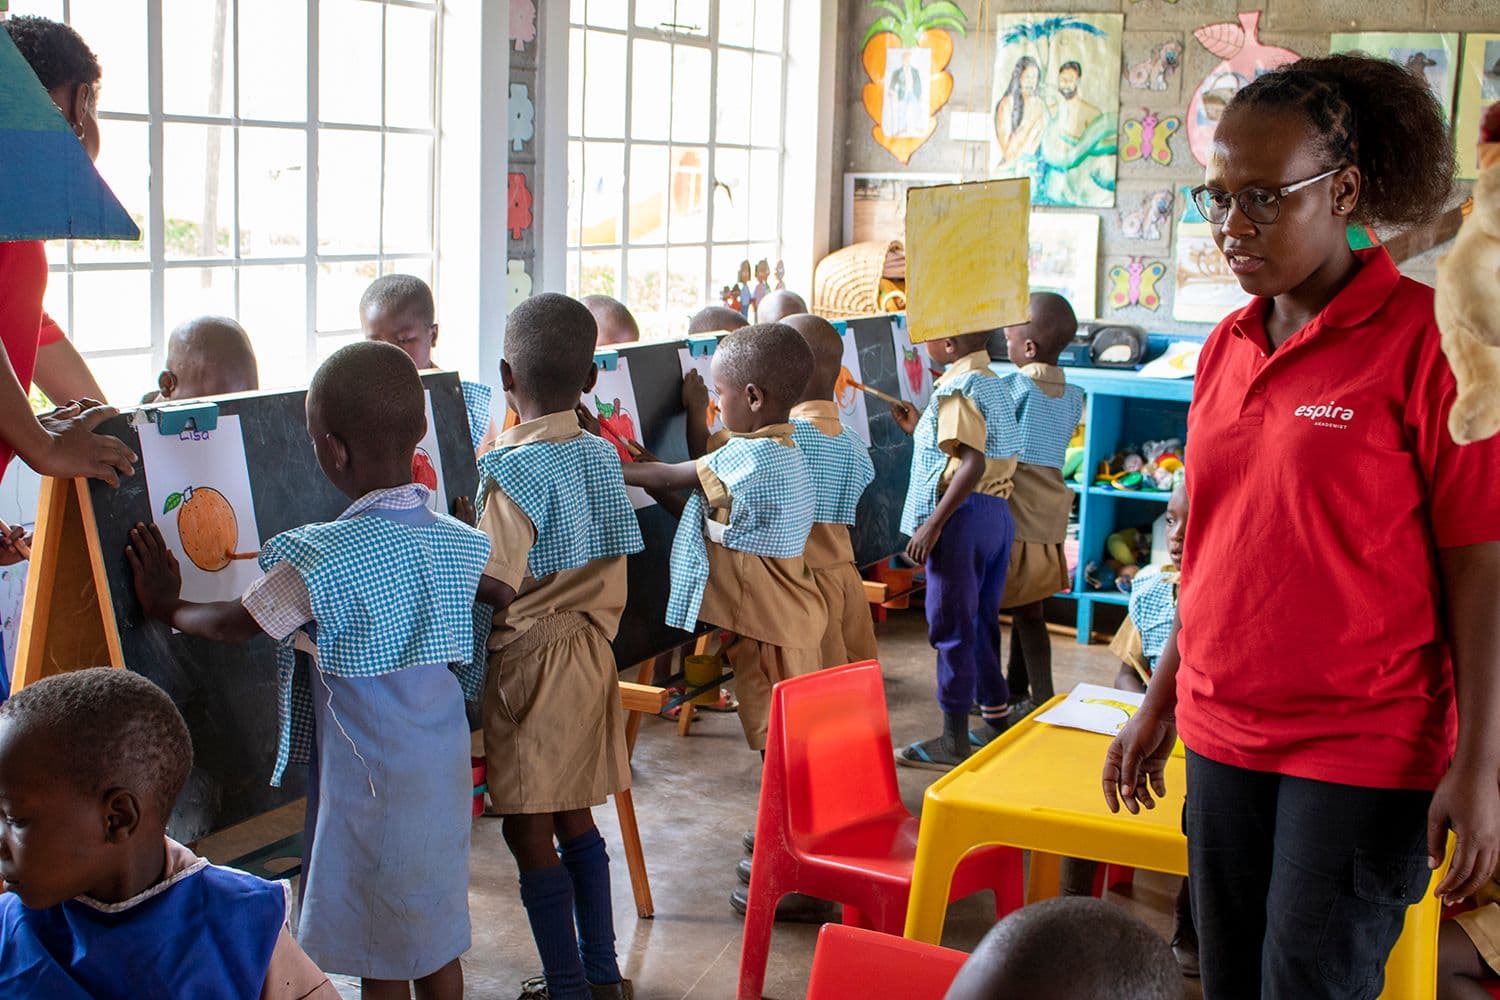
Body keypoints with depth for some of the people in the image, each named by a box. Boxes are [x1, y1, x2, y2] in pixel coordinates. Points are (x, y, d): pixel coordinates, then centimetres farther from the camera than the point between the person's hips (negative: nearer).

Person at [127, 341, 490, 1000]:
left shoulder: (324, 558, -22)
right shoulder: (459, 543, -2)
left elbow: (232, 625, -9)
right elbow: (503, 594, 20)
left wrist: (165, 606, 9)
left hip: (370, 785, -6)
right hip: (446, 773, 7)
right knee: (437, 944, 19)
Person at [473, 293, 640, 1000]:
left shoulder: (512, 471, -18)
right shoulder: (602, 455, 2)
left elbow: (494, 590, -20)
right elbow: (606, 561, 8)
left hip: (528, 663, -7)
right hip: (591, 652, 7)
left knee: (530, 835, 3)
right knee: (574, 819, 17)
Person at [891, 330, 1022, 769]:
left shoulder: (956, 388, -14)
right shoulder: (996, 385, 15)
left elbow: (973, 464, -23)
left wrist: (932, 525, -23)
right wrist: (920, 429, 24)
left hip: (963, 514, -9)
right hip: (999, 512, 9)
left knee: (951, 627, -1)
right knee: (982, 624, 17)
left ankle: (954, 740, 4)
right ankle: (997, 725, 25)